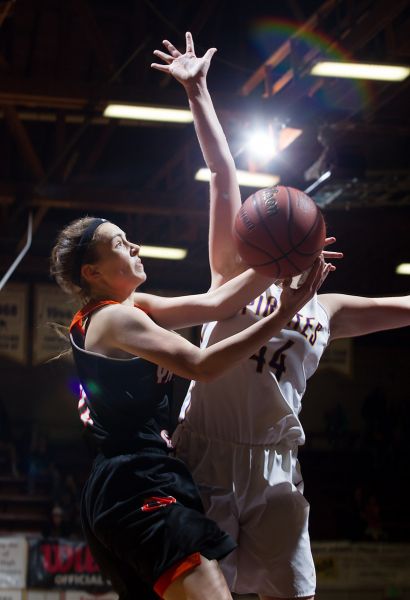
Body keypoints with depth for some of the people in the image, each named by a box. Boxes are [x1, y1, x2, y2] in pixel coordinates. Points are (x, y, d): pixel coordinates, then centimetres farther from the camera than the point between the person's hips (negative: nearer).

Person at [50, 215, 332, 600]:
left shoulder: (133, 306, 17)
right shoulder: (116, 317, -10)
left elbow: (214, 304, 7)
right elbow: (202, 366, -20)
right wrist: (282, 315, -21)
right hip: (139, 485, -11)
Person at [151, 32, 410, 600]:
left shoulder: (328, 310, 17)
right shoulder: (234, 276, 6)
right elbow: (224, 179, 1)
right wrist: (197, 91, -3)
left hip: (276, 471, 4)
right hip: (205, 460, -4)